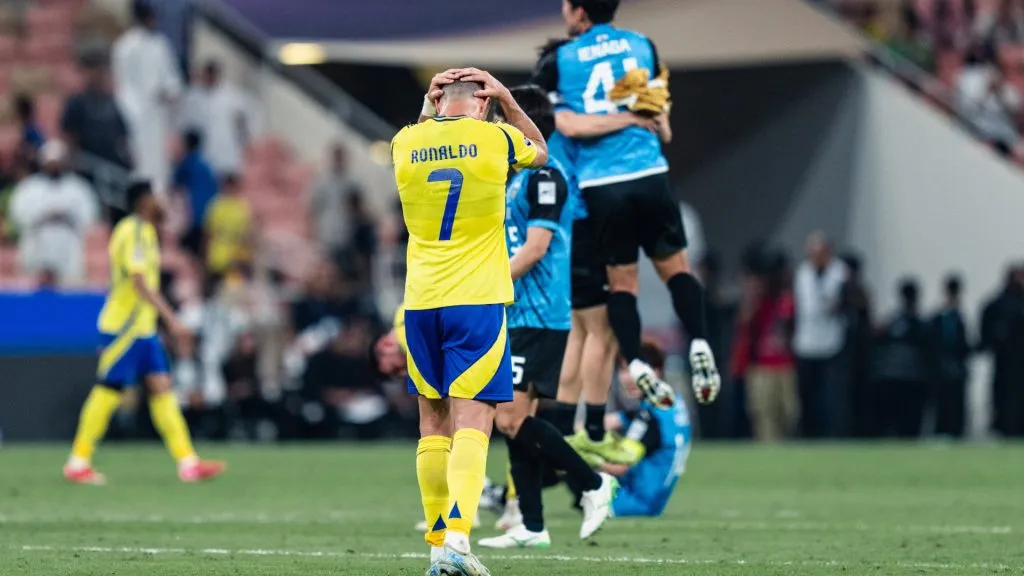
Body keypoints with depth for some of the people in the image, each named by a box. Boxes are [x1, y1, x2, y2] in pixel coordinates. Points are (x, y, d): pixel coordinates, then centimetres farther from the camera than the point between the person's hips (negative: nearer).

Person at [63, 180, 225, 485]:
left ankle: (187, 462, -2)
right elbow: (140, 284, -25)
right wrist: (172, 319, -29)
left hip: (143, 328, 9)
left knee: (161, 388, 2)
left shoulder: (145, 231, 15)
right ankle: (78, 462, 3)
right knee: (108, 391, -5)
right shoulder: (133, 233, -16)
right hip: (123, 328, -9)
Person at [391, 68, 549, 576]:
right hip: (477, 302, -3)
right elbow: (540, 152, 21)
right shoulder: (496, 138, -3)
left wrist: (429, 104, 24)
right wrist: (507, 101, 20)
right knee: (472, 423, -8)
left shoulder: (405, 144, 3)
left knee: (433, 424, 12)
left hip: (421, 304, 3)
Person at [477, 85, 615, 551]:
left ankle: (592, 484, -3)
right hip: (518, 318, 10)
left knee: (512, 419, -12)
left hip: (538, 318, -10)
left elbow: (534, 249, -18)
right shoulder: (521, 177, 17)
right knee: (514, 422, 7)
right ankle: (531, 528, 9)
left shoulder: (544, 176, -13)